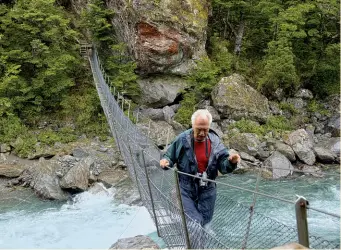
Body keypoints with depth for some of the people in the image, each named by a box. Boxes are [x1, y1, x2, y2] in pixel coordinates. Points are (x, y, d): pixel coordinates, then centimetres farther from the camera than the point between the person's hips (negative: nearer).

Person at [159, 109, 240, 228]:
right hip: (186, 190, -3)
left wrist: (231, 162, -24)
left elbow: (224, 166, -2)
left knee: (204, 222, 16)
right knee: (195, 222, -13)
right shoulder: (182, 140, -11)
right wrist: (165, 161, -22)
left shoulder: (215, 142, -5)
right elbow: (169, 156, 1)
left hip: (207, 191, 3)